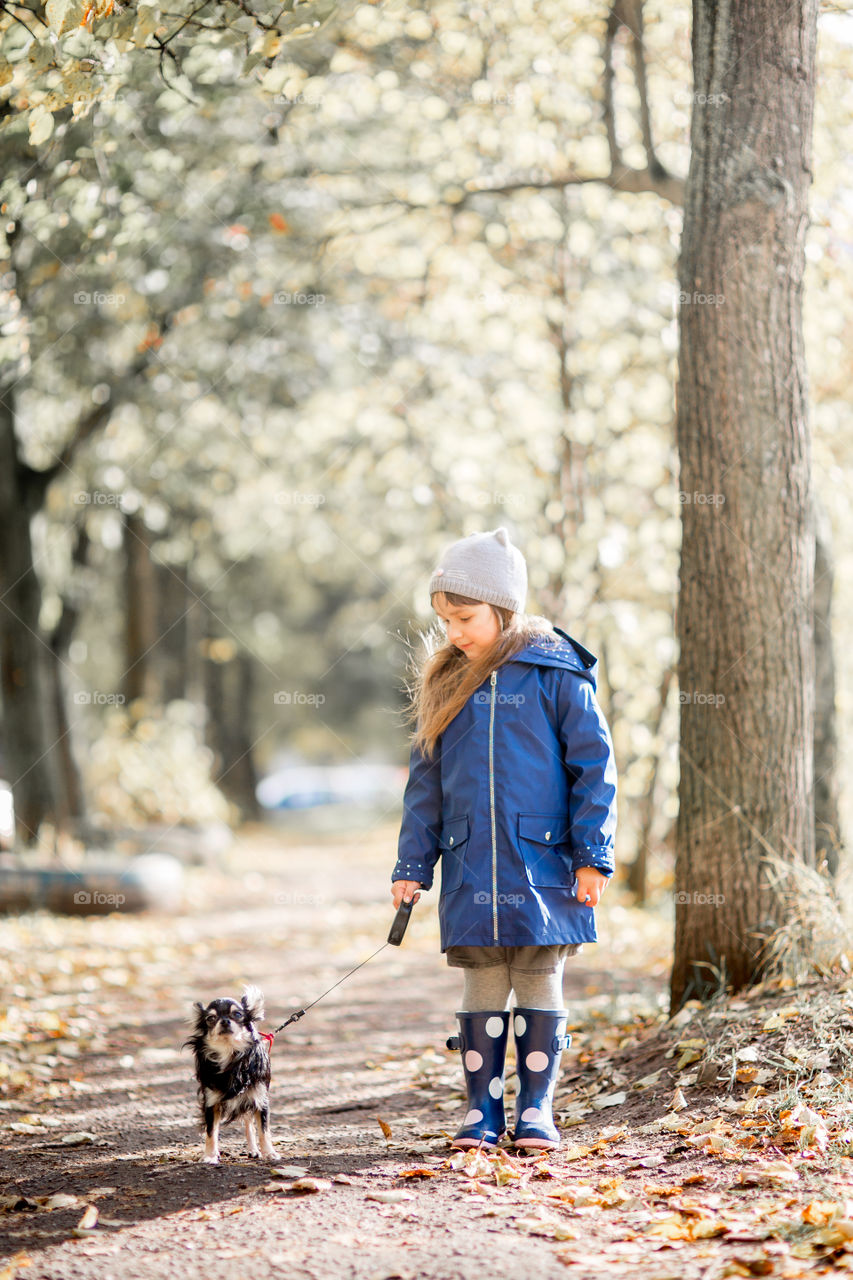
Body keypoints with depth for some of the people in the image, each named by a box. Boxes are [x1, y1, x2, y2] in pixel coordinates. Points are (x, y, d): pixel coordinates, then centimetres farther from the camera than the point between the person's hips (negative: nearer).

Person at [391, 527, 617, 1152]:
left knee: (539, 984, 3)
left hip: (543, 865, -3)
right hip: (470, 870, 3)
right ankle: (482, 1110, 12)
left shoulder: (556, 674, -4)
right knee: (483, 985, 5)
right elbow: (426, 780, 13)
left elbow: (594, 766, -3)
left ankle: (536, 1109, 13)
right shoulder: (446, 683, 9)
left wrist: (593, 856, -6)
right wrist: (413, 865, 9)